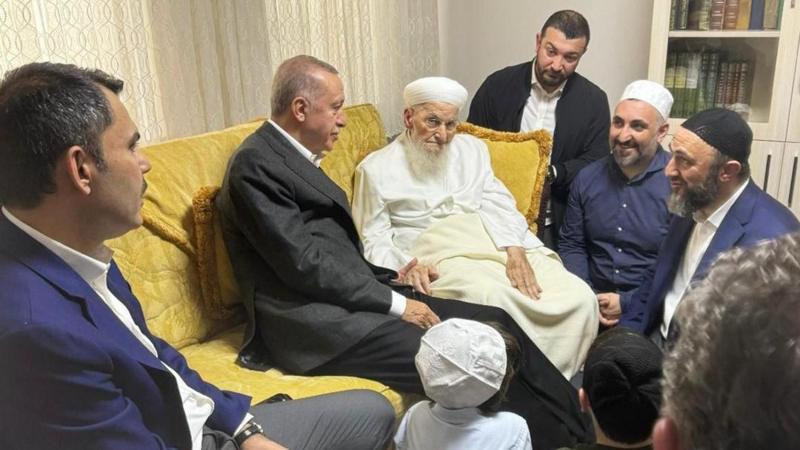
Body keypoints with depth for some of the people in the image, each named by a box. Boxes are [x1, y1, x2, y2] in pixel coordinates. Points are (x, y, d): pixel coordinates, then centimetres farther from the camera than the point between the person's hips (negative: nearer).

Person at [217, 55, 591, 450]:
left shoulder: (293, 156, 18)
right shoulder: (255, 163, -11)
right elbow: (305, 263, -18)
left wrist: (388, 280, 6)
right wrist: (395, 303, -14)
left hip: (349, 300, 9)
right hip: (315, 324, -9)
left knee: (494, 323, -3)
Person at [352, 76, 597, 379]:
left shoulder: (472, 149, 22)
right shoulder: (377, 168, 10)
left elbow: (498, 204, 9)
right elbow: (374, 238, 3)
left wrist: (515, 251, -11)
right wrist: (407, 265, -18)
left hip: (496, 242, 5)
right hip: (438, 254, -4)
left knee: (579, 297, -18)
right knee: (494, 299, -36)